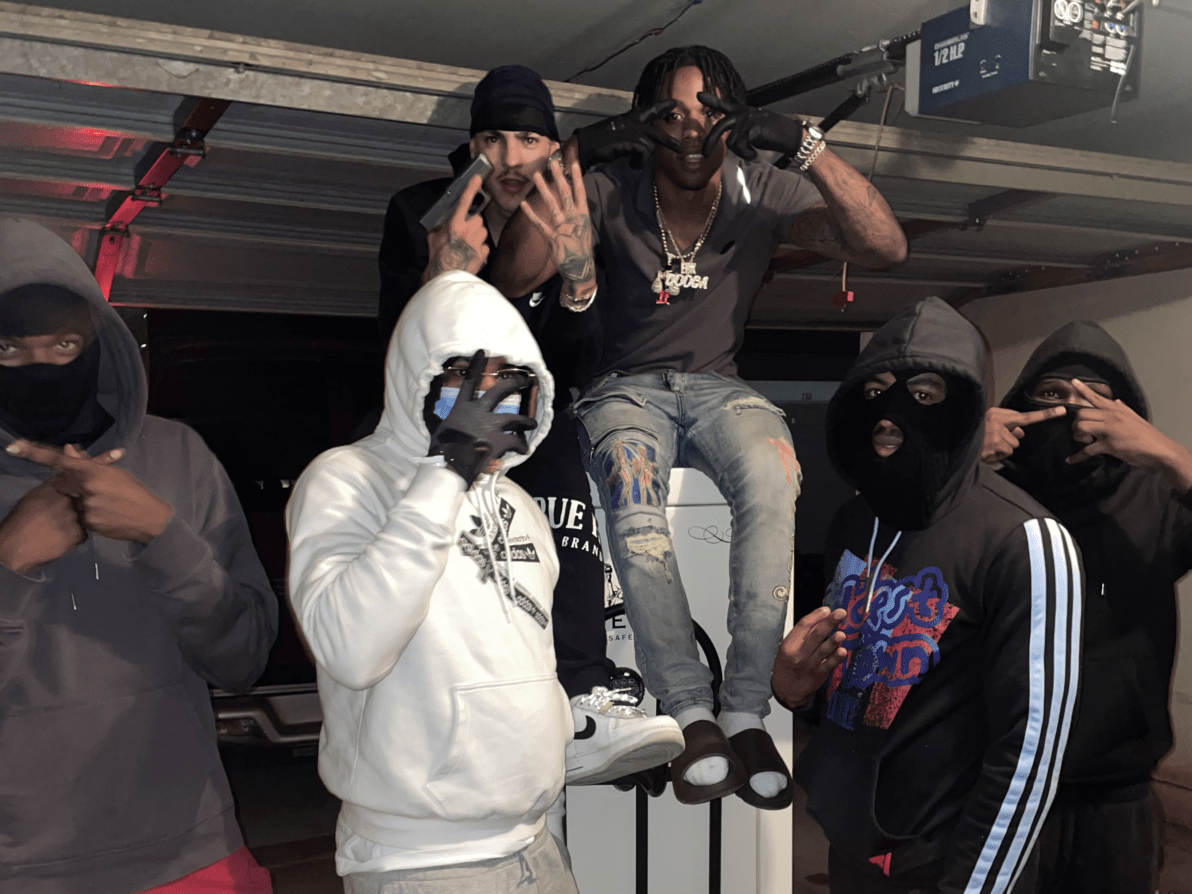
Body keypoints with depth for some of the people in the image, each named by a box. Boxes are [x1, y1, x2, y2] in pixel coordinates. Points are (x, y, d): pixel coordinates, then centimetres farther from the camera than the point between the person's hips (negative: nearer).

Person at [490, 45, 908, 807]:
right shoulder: (612, 190, -3)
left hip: (718, 387, 1)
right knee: (636, 511, -36)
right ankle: (693, 712, -21)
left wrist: (806, 144, -21)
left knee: (774, 481, -36)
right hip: (626, 390, -1)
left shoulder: (761, 193, -1)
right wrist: (569, 165, -25)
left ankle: (747, 710, -23)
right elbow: (511, 279, -14)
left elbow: (886, 247, -12)